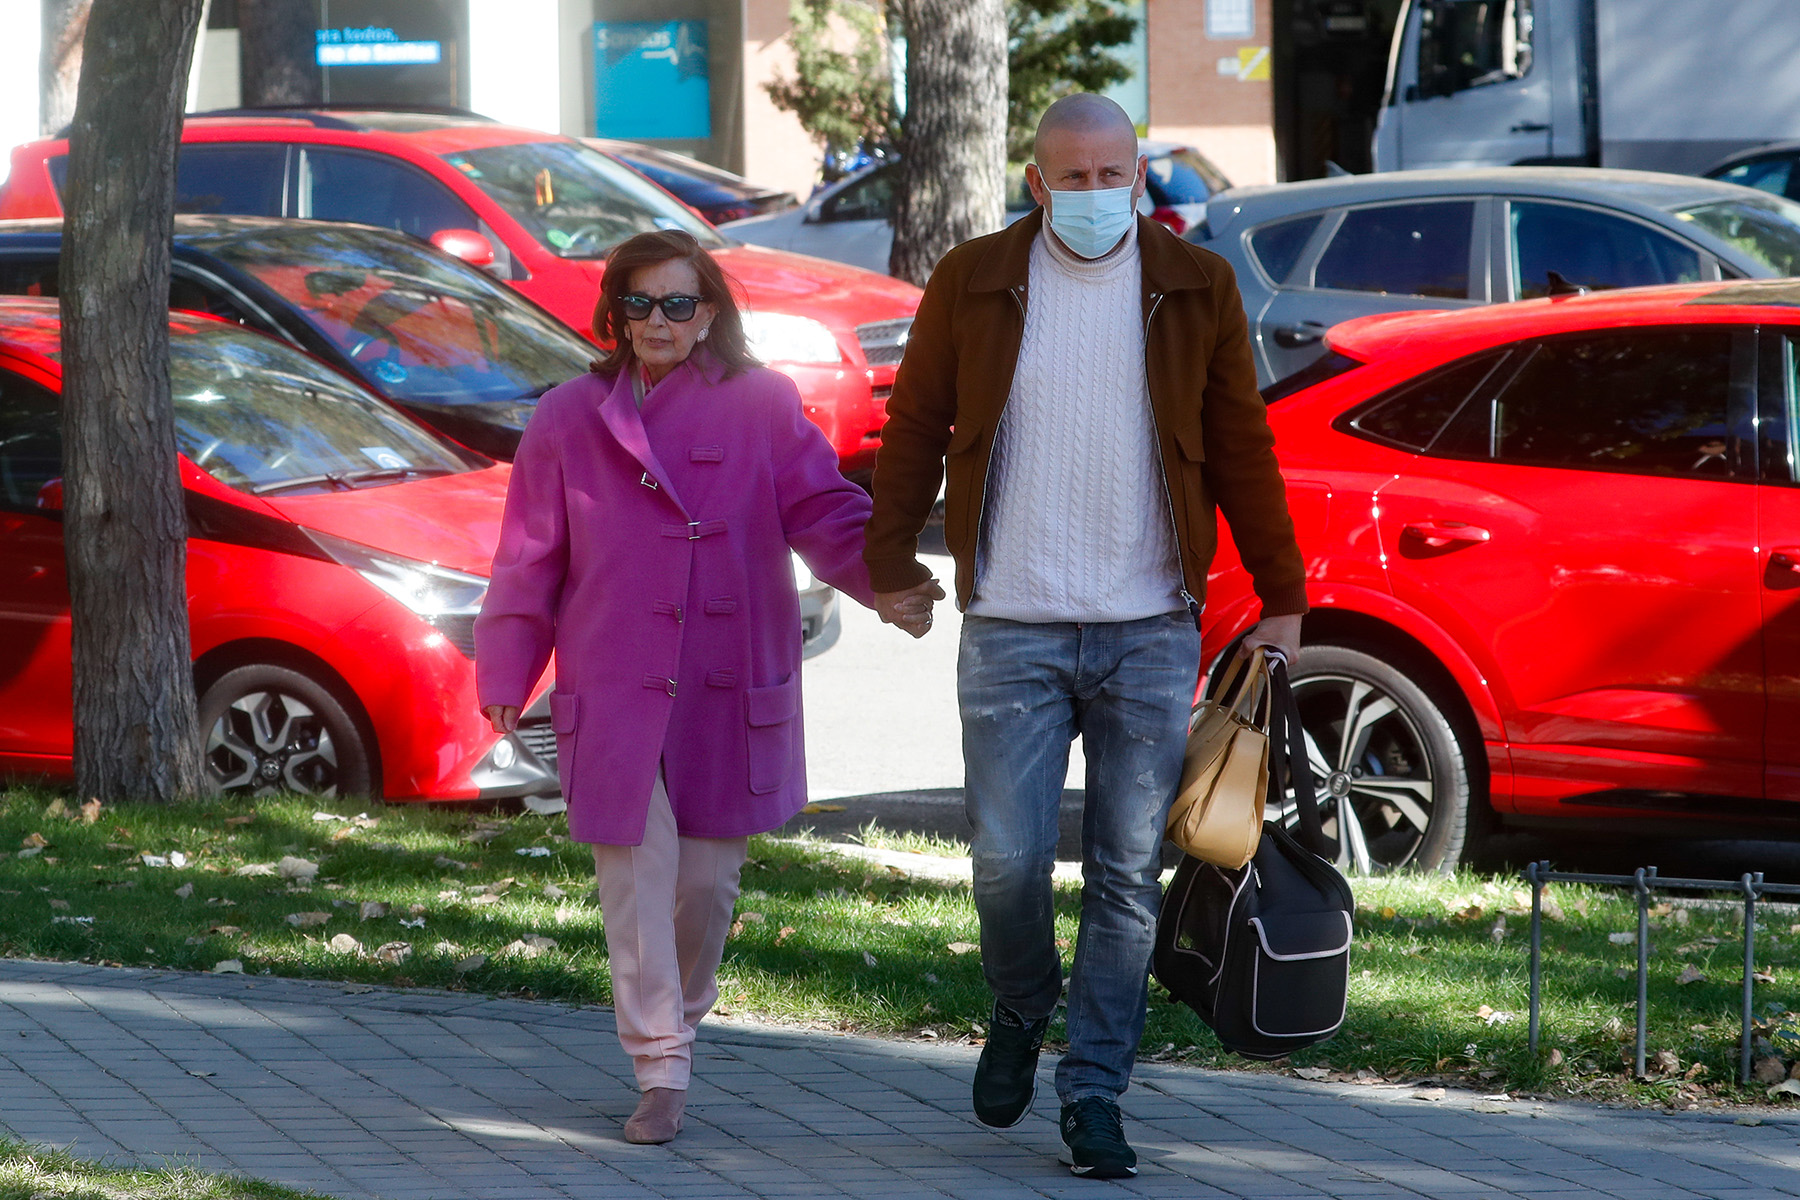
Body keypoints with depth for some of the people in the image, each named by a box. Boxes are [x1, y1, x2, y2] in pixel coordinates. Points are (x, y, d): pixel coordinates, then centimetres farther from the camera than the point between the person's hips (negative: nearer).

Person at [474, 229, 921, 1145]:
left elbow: (823, 510, -2)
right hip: (614, 692, -1)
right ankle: (660, 1076, -1)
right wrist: (507, 673, 4)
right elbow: (531, 556, 8)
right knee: (637, 881, -6)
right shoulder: (570, 420, 5)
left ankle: (679, 1022, 33)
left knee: (708, 880, 7)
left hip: (730, 691, 1)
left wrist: (885, 577, -21)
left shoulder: (761, 408, 4)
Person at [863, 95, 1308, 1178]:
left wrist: (1282, 599, 7)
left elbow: (1243, 451, 8)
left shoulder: (1195, 289, 5)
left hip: (1150, 634, 1)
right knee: (1008, 858, -5)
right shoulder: (972, 285, 3)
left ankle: (1095, 1097, 6)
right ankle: (1023, 1009, 25)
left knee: (1128, 876, -1)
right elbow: (915, 429, 11)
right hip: (1012, 631, 0)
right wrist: (891, 565, 9)